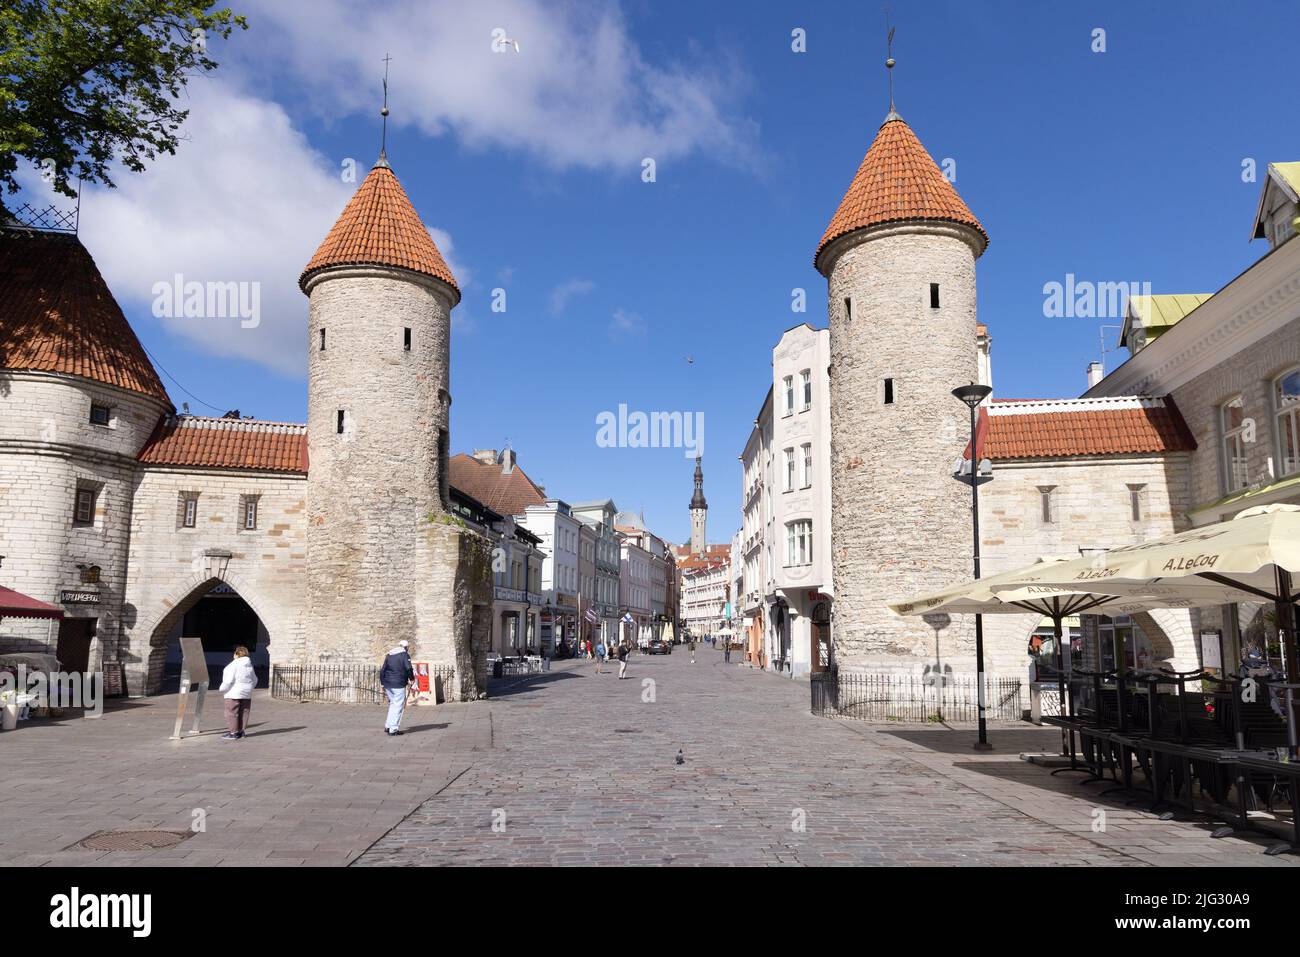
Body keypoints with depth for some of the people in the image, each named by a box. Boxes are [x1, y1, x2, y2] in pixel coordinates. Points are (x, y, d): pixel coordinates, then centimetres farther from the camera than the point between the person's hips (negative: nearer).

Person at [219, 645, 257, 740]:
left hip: (234, 694, -8)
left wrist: (222, 689, -6)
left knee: (232, 713, -2)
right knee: (243, 713, 12)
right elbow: (254, 680, 16)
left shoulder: (234, 665, -15)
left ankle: (233, 732, -1)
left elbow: (229, 681, -19)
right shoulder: (249, 665, 10)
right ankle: (240, 731, 17)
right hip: (246, 693, 8)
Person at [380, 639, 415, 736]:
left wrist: (383, 684, 19)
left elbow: (382, 670, 15)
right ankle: (393, 729, -4)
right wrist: (412, 679, 0)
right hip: (399, 684, -7)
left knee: (392, 704, 20)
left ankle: (388, 726, 17)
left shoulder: (388, 655, 16)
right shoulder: (405, 655, -3)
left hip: (388, 684, 7)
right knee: (398, 706, -2)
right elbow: (408, 668, -14)